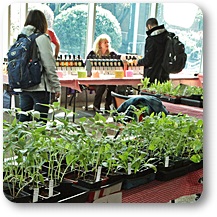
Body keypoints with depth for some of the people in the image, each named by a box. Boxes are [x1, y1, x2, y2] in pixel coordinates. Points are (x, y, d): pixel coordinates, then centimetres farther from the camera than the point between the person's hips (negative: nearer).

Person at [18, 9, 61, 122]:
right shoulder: (42, 39, -9)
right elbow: (50, 66, -10)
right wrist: (57, 87, -3)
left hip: (23, 87, 6)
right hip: (39, 87, -6)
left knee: (23, 120, 11)